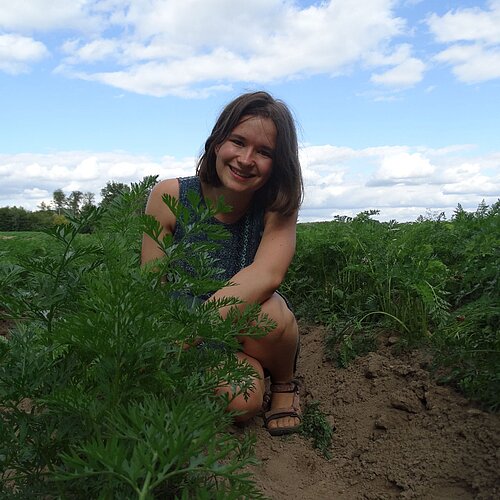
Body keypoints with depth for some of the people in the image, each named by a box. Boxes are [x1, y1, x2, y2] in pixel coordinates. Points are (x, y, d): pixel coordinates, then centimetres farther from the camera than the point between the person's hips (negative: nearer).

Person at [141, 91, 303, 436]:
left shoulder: (279, 205, -14)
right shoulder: (169, 196, -14)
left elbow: (267, 274, -33)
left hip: (252, 332, 1)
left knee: (265, 312, -33)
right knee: (242, 401, -29)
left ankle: (285, 381, 0)